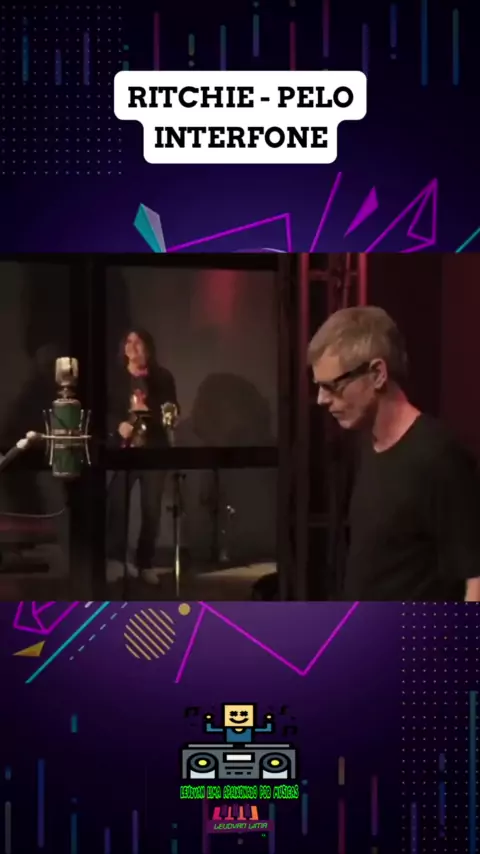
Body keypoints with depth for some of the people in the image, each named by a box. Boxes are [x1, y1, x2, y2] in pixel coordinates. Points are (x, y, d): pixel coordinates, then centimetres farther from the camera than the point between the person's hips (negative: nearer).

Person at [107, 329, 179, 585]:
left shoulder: (162, 377, 6)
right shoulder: (116, 378, 6)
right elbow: (105, 411, 3)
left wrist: (149, 409, -16)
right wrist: (118, 425, -16)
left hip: (154, 448, 1)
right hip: (125, 447, 0)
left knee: (151, 507, 3)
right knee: (116, 502, -16)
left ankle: (145, 563, 13)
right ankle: (115, 559, -11)